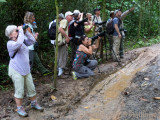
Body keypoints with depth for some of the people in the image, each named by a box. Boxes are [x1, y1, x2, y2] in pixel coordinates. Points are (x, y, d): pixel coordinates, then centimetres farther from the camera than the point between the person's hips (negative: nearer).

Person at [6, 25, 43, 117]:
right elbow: (19, 43, -32)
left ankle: (34, 103, 34)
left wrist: (25, 31, -1)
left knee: (31, 88, 15)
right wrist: (21, 31, -22)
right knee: (20, 91, 0)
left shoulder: (23, 41, 9)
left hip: (26, 70, 7)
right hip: (16, 71, -7)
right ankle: (19, 108, 18)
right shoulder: (10, 43, -13)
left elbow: (32, 40, 8)